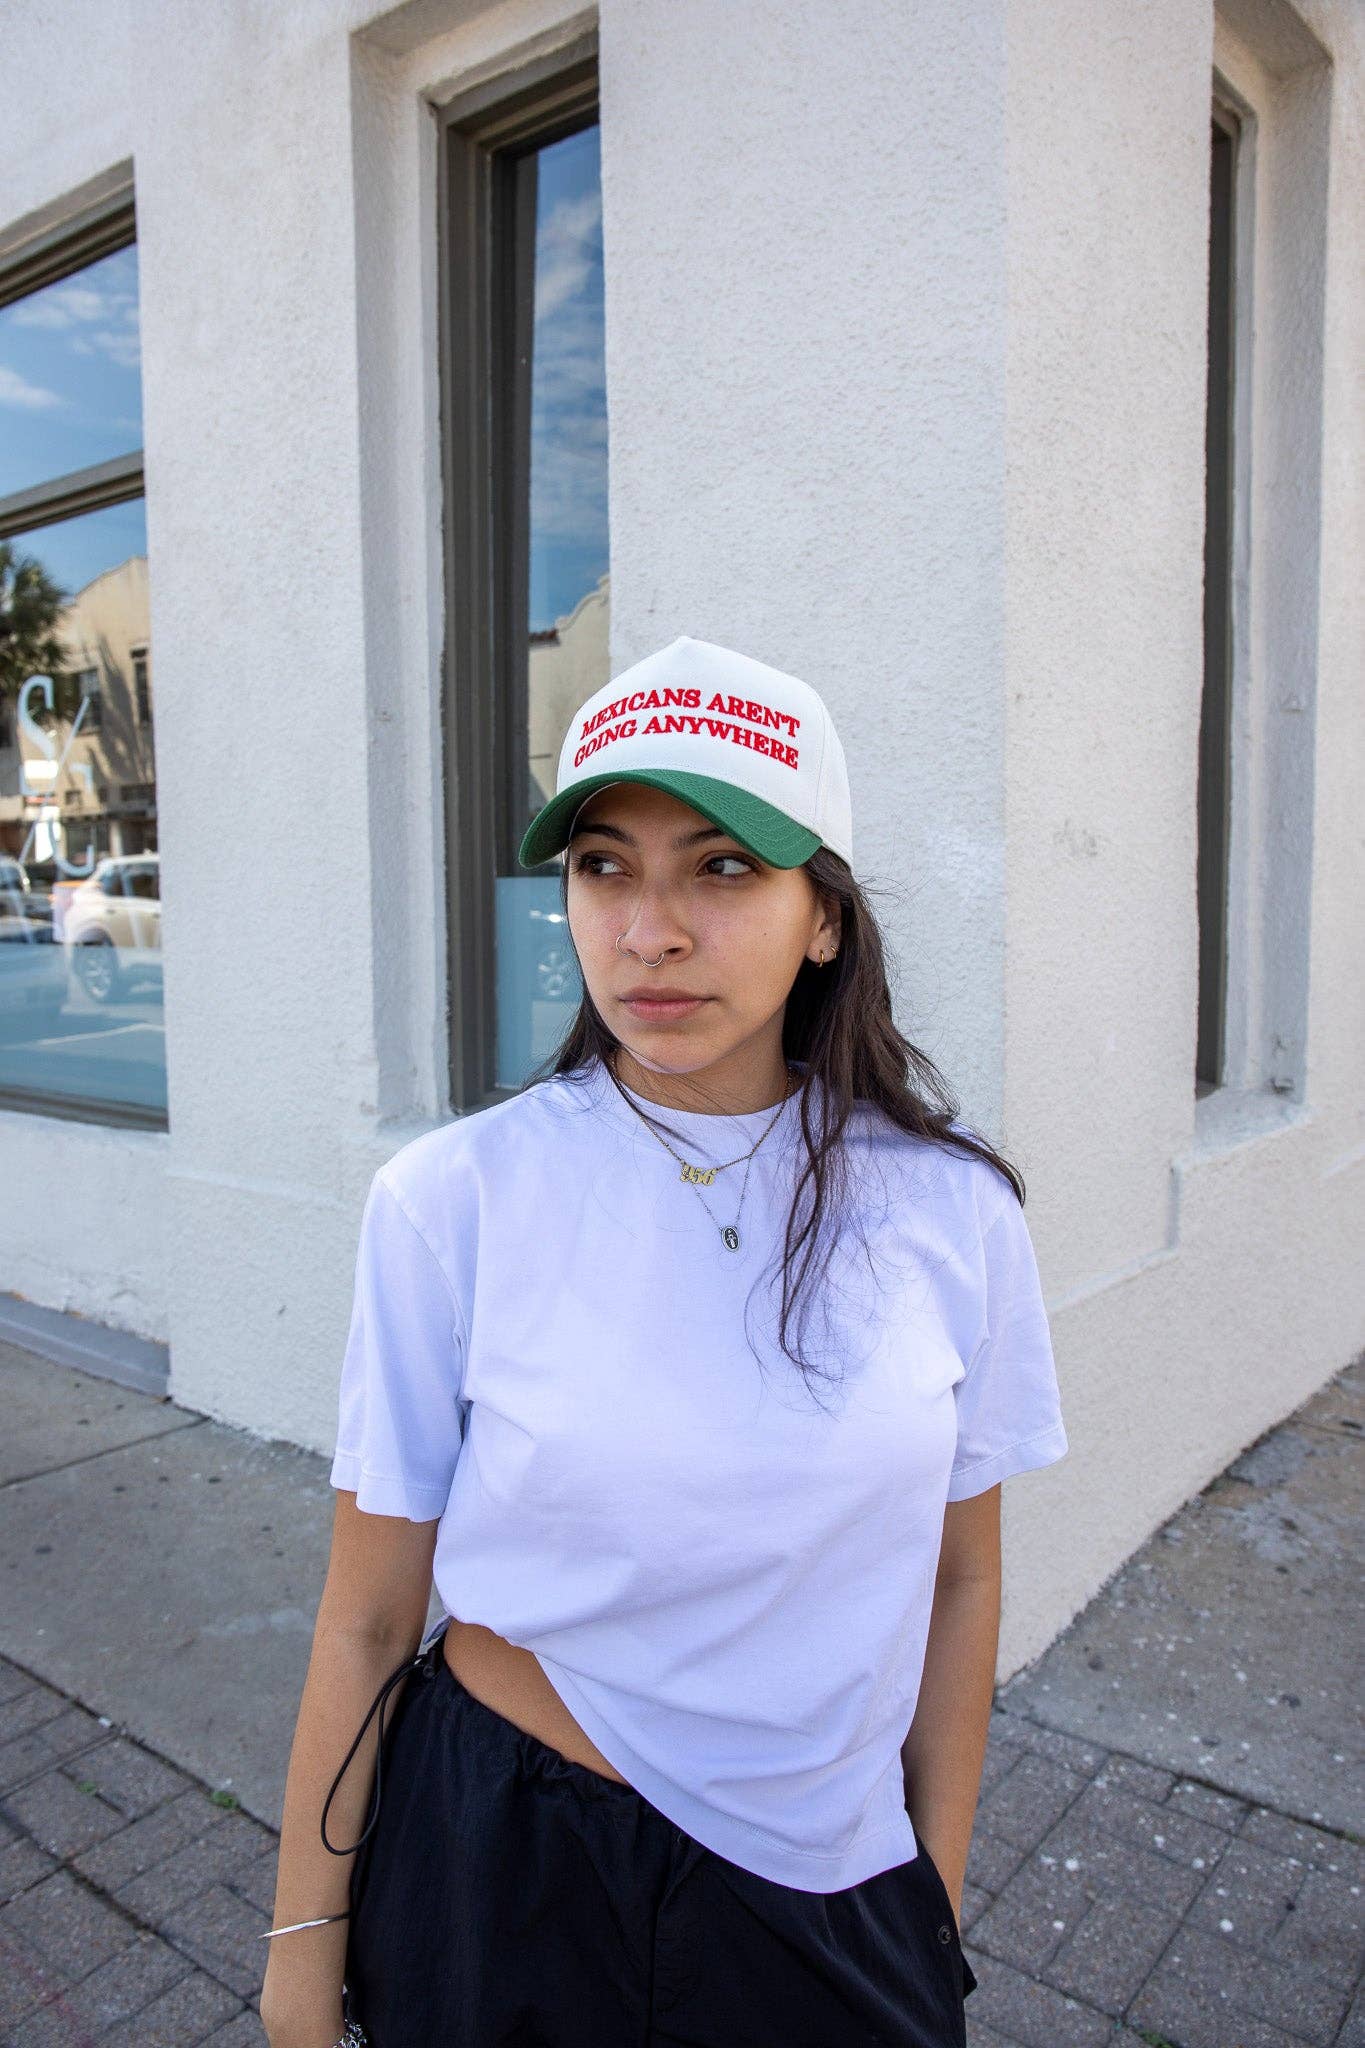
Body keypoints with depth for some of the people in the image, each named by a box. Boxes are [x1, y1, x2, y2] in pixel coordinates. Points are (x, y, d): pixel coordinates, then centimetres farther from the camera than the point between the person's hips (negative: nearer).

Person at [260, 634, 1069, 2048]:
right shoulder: (450, 1200, -18)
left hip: (829, 1887, 2)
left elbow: (959, 1581, -1)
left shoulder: (950, 1210, -12)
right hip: (500, 1876, -1)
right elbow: (367, 1617, -9)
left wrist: (936, 1901, 7)